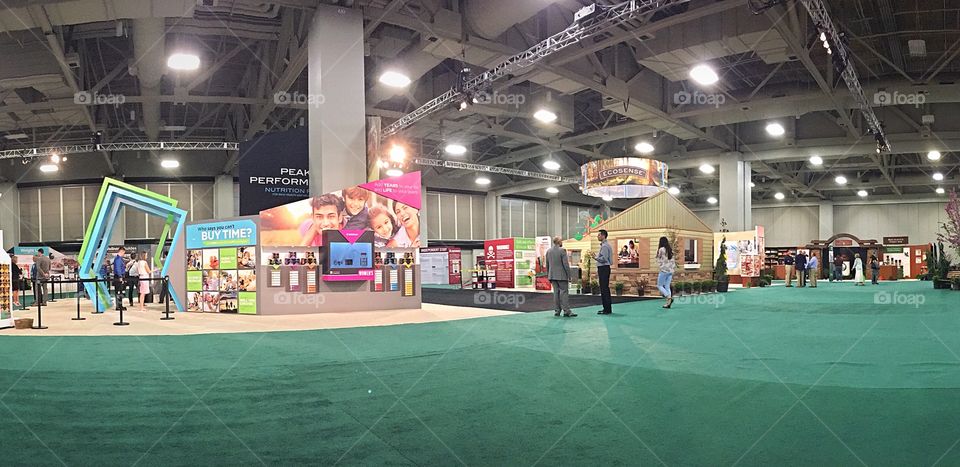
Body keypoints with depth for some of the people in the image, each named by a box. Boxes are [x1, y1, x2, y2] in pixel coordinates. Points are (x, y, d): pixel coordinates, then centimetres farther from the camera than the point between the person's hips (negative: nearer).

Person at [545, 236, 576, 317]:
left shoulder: (548, 251, 8)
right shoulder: (562, 250, -12)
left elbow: (547, 265, 13)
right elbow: (566, 264, -14)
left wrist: (548, 276, 20)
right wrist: (569, 275, -7)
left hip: (552, 276, 6)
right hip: (561, 275, -6)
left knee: (556, 292, 10)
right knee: (564, 292, -3)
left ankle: (557, 311, 10)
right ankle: (566, 311, -5)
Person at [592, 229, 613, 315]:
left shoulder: (605, 246, -14)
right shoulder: (603, 245, 18)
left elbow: (604, 259, -22)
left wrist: (595, 257, -10)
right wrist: (598, 271, 24)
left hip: (604, 269, -11)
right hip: (602, 268, 11)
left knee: (604, 289, -8)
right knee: (605, 289, 12)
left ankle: (607, 309, -6)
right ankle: (607, 308, 17)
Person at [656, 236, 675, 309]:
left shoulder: (661, 249, -9)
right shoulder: (671, 250, 11)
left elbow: (658, 260, -5)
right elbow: (673, 262, 13)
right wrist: (673, 270, 18)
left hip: (664, 270, -7)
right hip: (671, 270, 7)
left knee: (659, 285, 4)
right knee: (667, 286, 9)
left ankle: (669, 297, -16)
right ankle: (668, 303, 1)